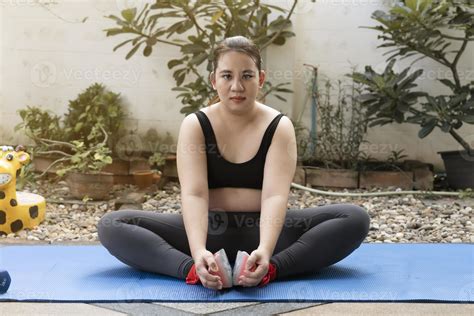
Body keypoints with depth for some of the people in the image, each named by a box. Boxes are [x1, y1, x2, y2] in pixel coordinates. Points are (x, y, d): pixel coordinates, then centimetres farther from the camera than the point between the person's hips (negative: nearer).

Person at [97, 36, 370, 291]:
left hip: (262, 229, 0)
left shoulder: (279, 127, -4)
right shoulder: (195, 125, -3)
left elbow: (275, 195, -19)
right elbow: (193, 193, -17)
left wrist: (265, 250, -40)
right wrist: (198, 251, -38)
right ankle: (194, 270, -42)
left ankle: (269, 268, -42)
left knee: (355, 218, -24)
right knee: (112, 225, -21)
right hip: (209, 229, 0)